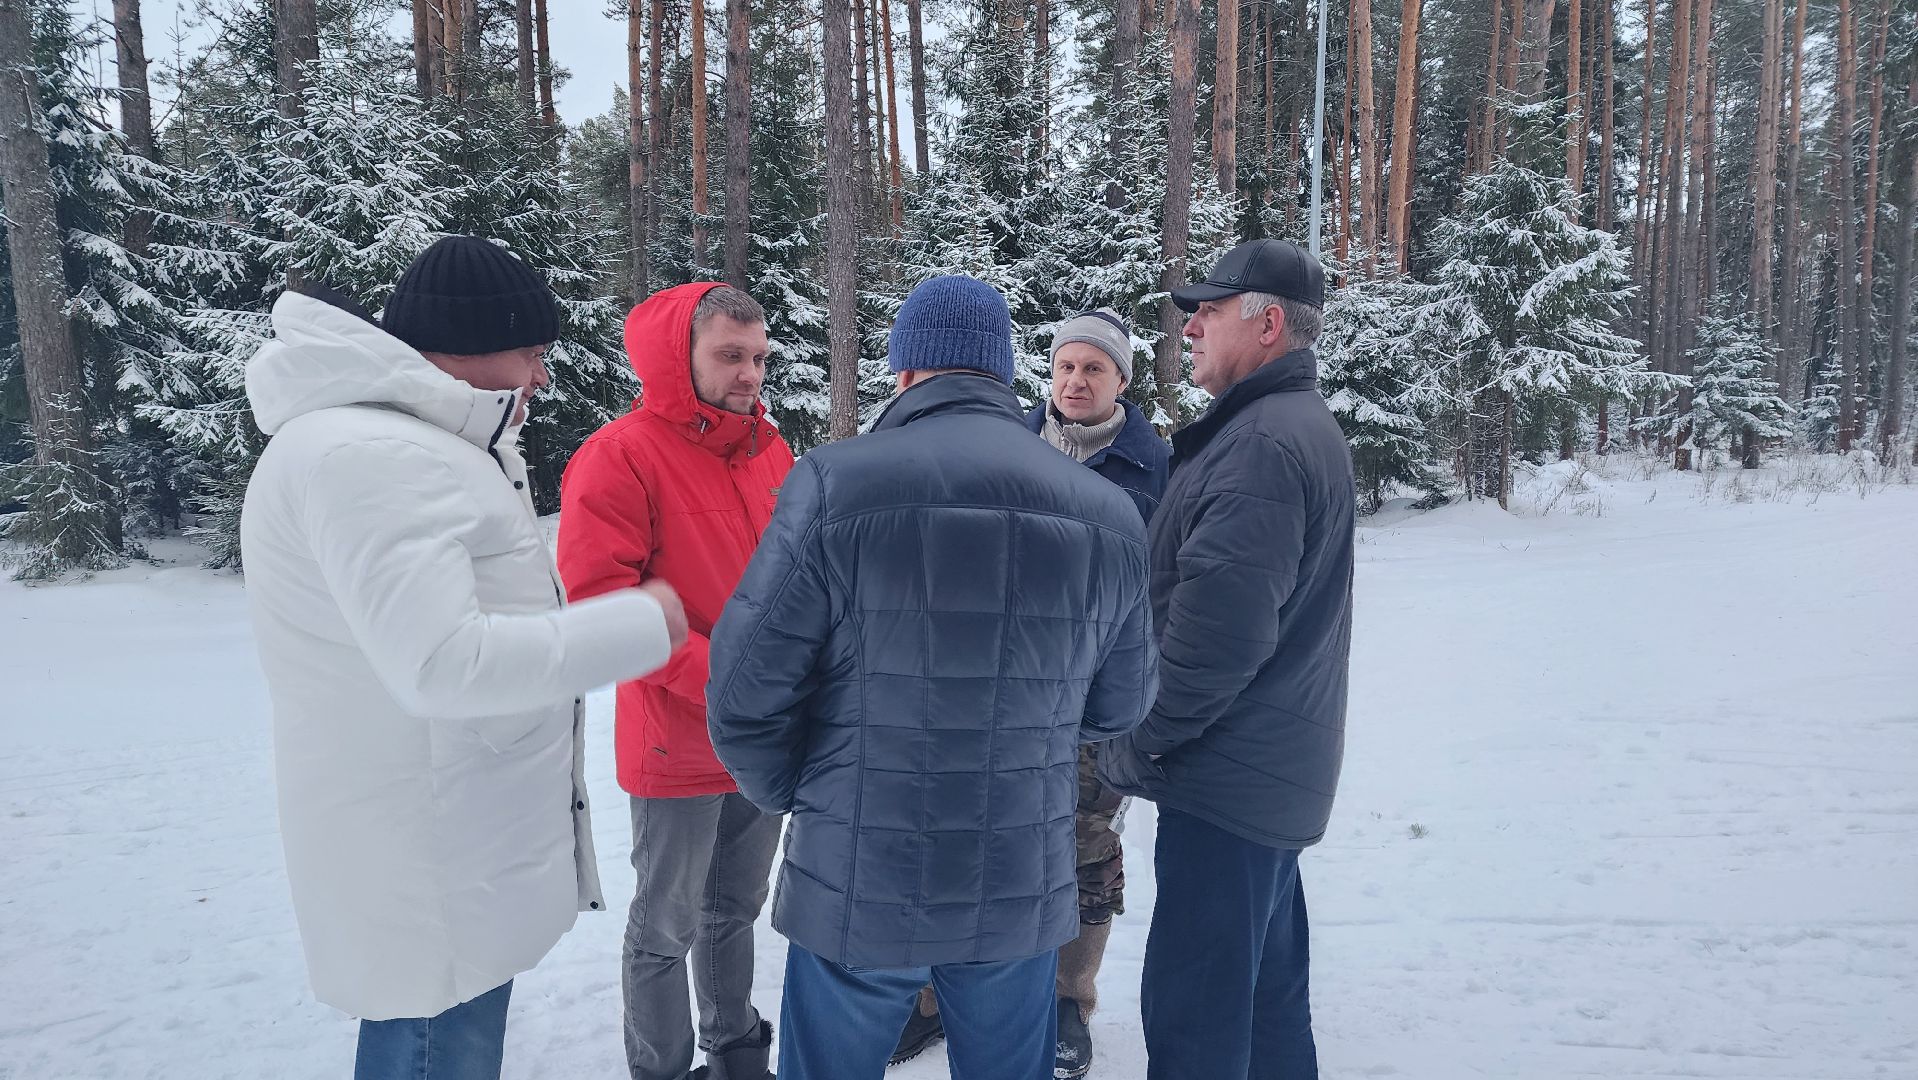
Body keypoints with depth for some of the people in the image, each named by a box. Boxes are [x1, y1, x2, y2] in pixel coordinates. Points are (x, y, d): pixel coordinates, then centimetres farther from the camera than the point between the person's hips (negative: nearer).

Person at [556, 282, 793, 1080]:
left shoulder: (771, 451, 7)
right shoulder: (621, 455, -13)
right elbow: (598, 597, -19)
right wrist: (721, 678, -23)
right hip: (677, 744, -6)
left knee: (736, 910, 22)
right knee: (667, 927, 11)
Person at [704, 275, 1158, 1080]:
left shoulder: (836, 484, -16)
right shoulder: (1108, 511, -4)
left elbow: (748, 692, -13)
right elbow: (1118, 710, 5)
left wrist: (792, 795, 7)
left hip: (855, 885, -2)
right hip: (1022, 891, 3)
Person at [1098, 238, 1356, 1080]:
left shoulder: (1262, 444, -19)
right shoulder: (1304, 426, 16)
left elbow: (1218, 628, -26)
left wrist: (1134, 746, -13)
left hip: (1225, 781, -10)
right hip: (1274, 773, 11)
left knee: (1193, 1012, 0)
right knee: (1266, 994, 21)